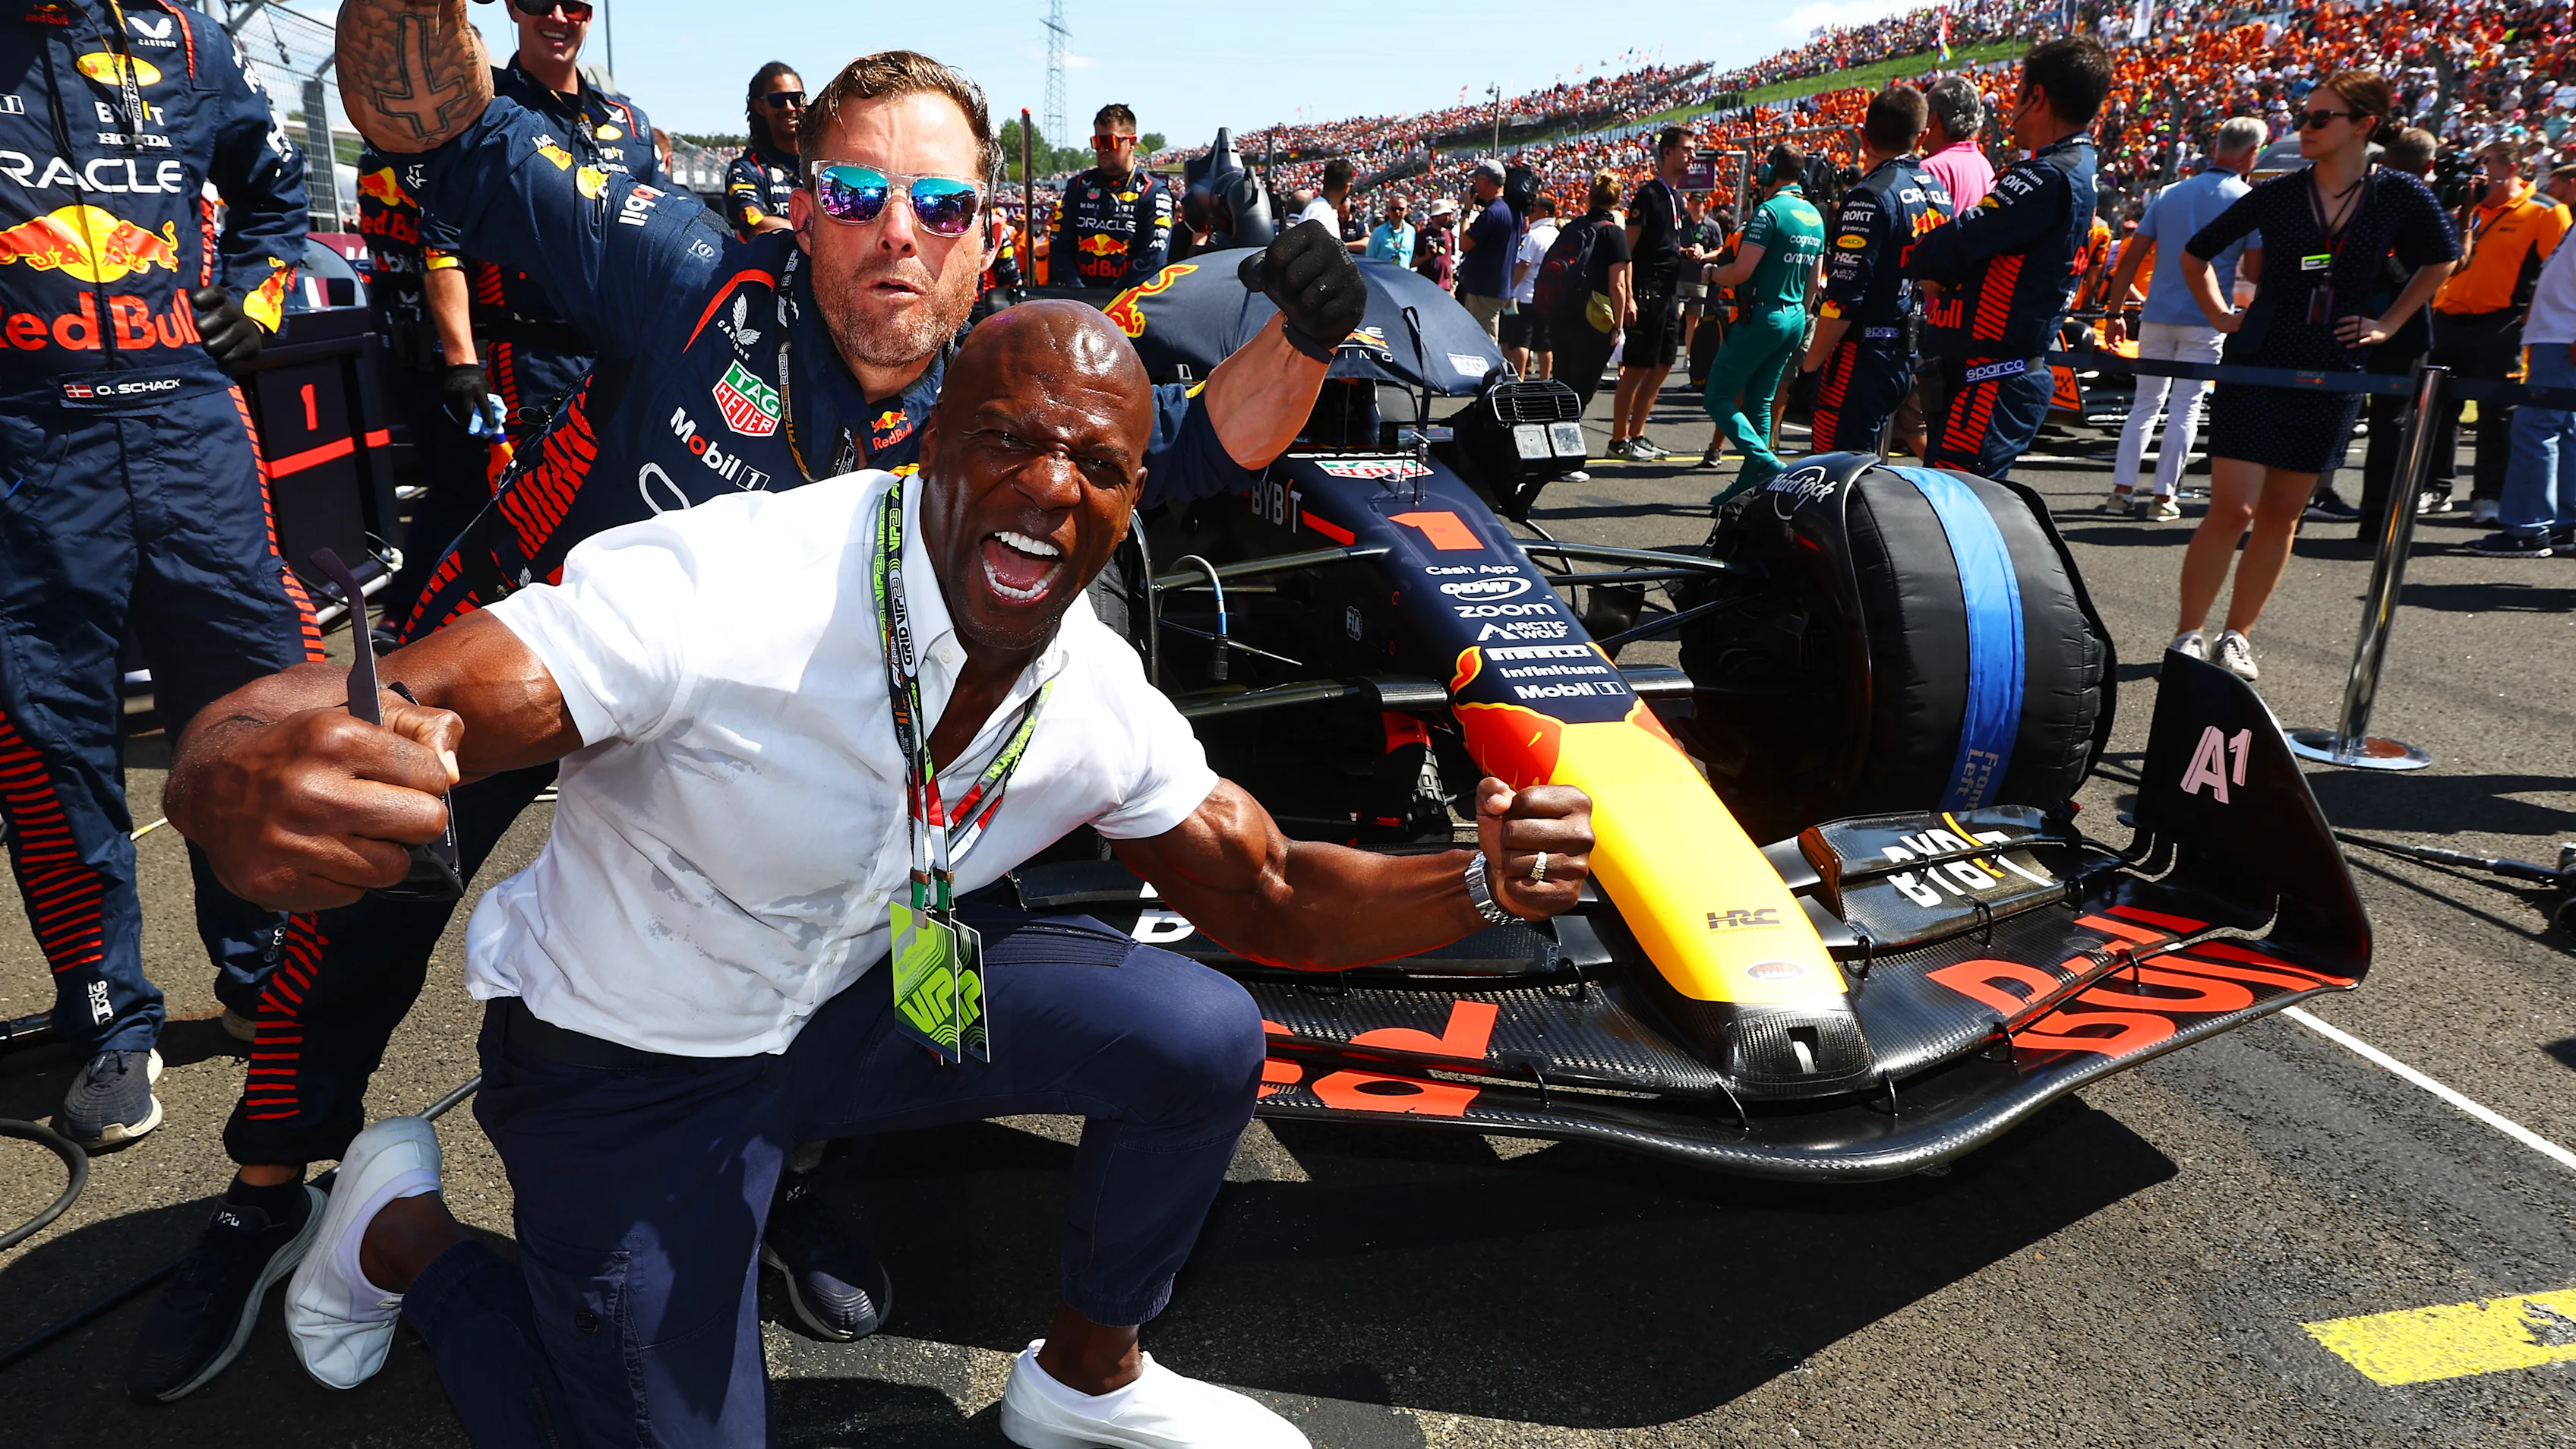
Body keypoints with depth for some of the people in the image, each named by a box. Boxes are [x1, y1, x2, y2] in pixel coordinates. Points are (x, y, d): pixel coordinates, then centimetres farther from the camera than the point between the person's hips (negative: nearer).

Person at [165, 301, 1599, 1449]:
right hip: (629, 1058, -4)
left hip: (854, 997, 5)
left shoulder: (1104, 701, -14)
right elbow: (350, 718, -38)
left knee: (1204, 1037, -12)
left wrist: (1479, 882, -21)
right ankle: (406, 1232, 26)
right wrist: (258, 785, -63)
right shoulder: (718, 589, -33)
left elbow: (1272, 896, -2)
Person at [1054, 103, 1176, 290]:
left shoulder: (1154, 193, 2)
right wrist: (1076, 291, -6)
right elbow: (1061, 245, 9)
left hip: (1127, 299, -3)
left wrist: (1114, 295, -16)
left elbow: (1153, 259, -8)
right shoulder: (1079, 186, 14)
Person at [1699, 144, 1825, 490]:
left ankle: (1766, 465, -17)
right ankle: (1749, 483, 14)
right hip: (1795, 319, 8)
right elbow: (1813, 280, 17)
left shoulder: (1770, 211, -15)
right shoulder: (1815, 216, 11)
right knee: (1758, 402, 14)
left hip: (1762, 317, -8)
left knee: (1717, 398, -3)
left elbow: (1741, 271, -20)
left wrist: (1712, 275, 0)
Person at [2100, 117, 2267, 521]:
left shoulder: (2171, 193, 8)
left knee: (2146, 402, 11)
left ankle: (2122, 490, 6)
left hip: (2157, 316, 4)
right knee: (2186, 406, 2)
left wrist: (2115, 312, 7)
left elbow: (2132, 257, 4)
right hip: (2206, 320, -3)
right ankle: (2163, 497, 2)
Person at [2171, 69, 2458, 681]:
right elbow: (2195, 253, 10)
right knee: (2231, 508, -8)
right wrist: (2220, 316, 4)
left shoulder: (2399, 195, -1)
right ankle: (2188, 635, 1)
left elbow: (2440, 260, 17)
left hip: (2333, 374, 2)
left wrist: (2388, 323, 9)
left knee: (2282, 514, 7)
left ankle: (2236, 637, 17)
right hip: (2259, 363, -2)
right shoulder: (2278, 193, -3)